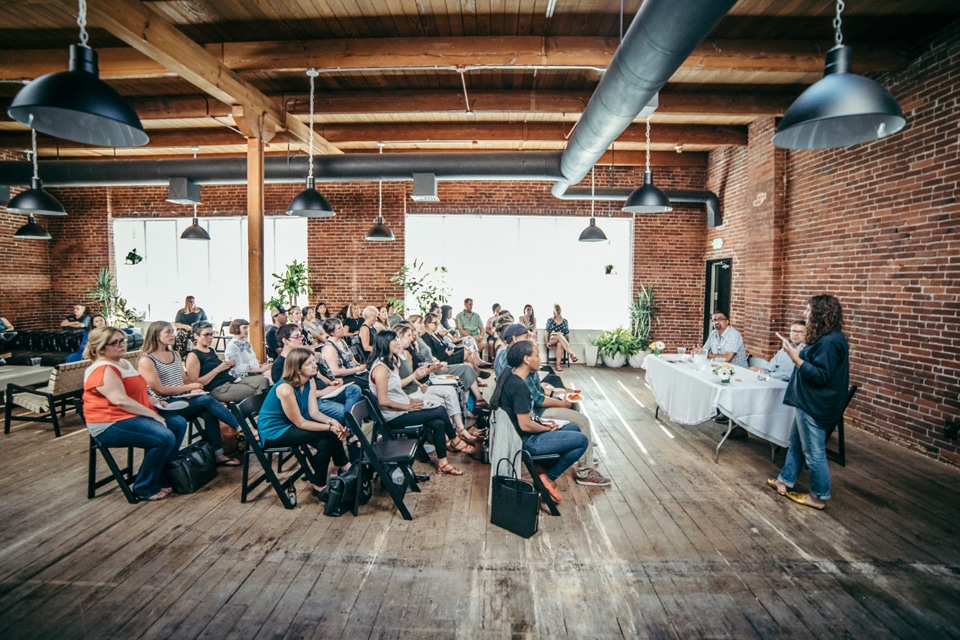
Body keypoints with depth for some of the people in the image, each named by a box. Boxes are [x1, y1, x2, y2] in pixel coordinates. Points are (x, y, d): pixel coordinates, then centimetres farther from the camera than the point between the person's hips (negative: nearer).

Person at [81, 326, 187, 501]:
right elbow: (120, 400, -27)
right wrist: (153, 414, -24)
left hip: (133, 415, 10)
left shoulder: (124, 363, 15)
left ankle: (163, 476, 10)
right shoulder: (103, 370, -17)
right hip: (111, 424, -10)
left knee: (179, 423, 2)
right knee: (165, 438, -25)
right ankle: (145, 489, -6)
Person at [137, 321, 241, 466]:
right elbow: (159, 390, -13)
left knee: (208, 412, -26)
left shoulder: (175, 355, 14)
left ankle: (218, 454, -21)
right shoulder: (146, 360, -7)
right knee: (207, 400, -27)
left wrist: (193, 390, -7)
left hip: (183, 401, 6)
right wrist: (190, 387, -11)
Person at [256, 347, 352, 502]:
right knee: (329, 435, -22)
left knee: (327, 442, -15)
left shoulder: (310, 382, -4)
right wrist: (330, 428, -26)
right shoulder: (285, 389, -28)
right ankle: (346, 468, -3)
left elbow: (314, 412, -6)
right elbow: (300, 423, -23)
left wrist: (332, 422, -24)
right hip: (274, 432, -8)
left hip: (290, 425, 8)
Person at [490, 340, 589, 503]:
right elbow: (525, 425, -25)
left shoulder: (509, 376, 3)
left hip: (516, 433, 10)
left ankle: (548, 467, 16)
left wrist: (541, 421, 6)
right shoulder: (519, 386, -27)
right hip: (526, 441, -10)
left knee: (573, 428, 18)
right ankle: (549, 477, 6)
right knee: (582, 440, -7)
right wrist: (548, 428, -7)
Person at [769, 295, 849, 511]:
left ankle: (819, 497, 19)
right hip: (810, 402, 11)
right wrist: (797, 353, 5)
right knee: (796, 443, 20)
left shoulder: (830, 342, -23)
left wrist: (796, 357, -23)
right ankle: (785, 481, 32)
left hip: (816, 405, -11)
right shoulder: (827, 338, 10)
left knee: (814, 452, 4)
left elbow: (820, 375, -26)